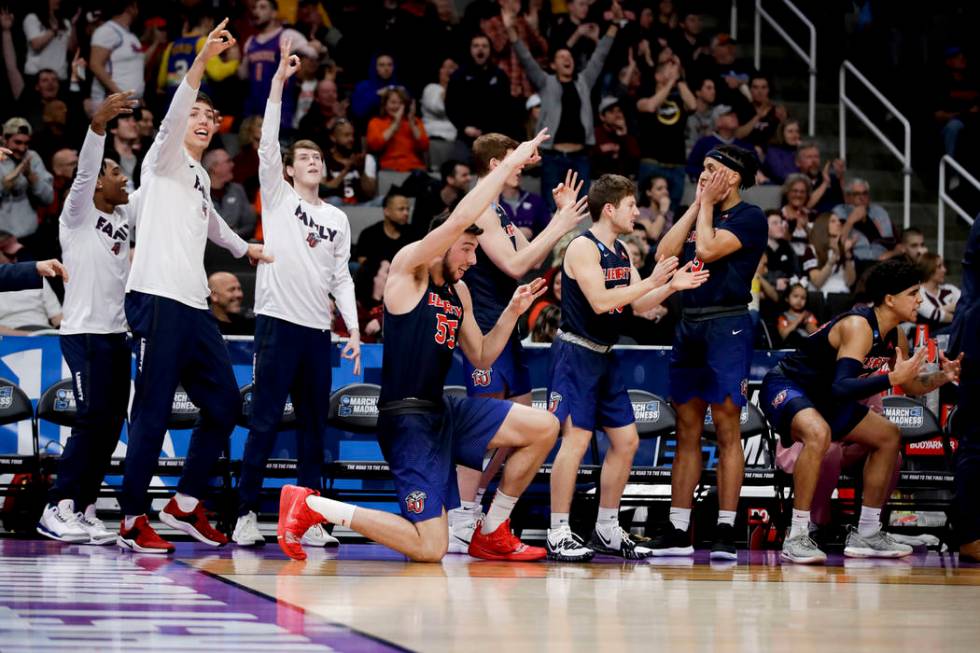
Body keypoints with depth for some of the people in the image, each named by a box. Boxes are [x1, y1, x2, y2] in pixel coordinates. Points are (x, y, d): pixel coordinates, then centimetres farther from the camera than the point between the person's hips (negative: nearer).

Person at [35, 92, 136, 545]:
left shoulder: (125, 216, 15)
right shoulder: (77, 215, -5)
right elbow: (83, 171, -21)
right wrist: (98, 123, -37)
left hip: (116, 334, 8)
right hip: (84, 332, -8)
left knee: (111, 423, 5)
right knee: (92, 420, -14)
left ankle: (84, 510, 10)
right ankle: (57, 510, -11)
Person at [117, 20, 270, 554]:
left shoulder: (201, 178, 23)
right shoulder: (165, 159, 0)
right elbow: (174, 113, -21)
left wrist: (243, 248, 54)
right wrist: (202, 60, -33)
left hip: (194, 307, 9)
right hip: (157, 299, -9)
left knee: (224, 403, 6)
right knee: (153, 411, -10)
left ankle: (185, 504, 16)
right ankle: (133, 520, -6)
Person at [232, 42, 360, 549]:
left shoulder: (337, 218, 16)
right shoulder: (277, 198, 5)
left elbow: (342, 278, 16)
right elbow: (267, 145, -9)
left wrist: (354, 329, 4)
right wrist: (279, 83, -17)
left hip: (318, 331, 4)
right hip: (278, 322, -4)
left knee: (314, 425, 5)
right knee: (265, 422, -6)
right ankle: (246, 515, -3)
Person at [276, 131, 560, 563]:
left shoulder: (459, 292, 15)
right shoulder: (408, 267, -9)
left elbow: (481, 357, 22)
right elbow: (458, 220, -24)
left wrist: (512, 312, 8)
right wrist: (509, 164, -17)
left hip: (443, 412, 9)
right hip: (407, 419, -9)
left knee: (544, 427, 3)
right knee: (430, 549, -15)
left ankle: (491, 534, 13)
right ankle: (310, 506, -3)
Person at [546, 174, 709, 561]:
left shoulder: (621, 252, 13)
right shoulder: (583, 247, -14)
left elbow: (638, 306, 15)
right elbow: (600, 301, -24)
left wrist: (672, 286, 1)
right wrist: (650, 282, -22)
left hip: (605, 357, 9)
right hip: (576, 354, -9)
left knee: (626, 441, 9)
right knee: (576, 439, -13)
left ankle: (607, 532, 17)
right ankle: (558, 535, -9)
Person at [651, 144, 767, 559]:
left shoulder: (750, 217, -4)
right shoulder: (701, 214, 19)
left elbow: (707, 250, -16)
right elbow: (665, 252, 5)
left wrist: (708, 204, -3)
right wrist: (697, 204, 6)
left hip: (727, 326, -8)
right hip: (689, 324, 8)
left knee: (727, 431, -7)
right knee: (687, 431, 8)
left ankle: (725, 530, -6)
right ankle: (678, 532, 10)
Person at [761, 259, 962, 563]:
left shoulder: (894, 337, 2)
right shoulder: (859, 327, -27)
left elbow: (911, 386, 16)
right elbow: (842, 388, -39)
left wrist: (943, 376, -2)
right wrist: (893, 378, -40)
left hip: (822, 398, 10)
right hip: (785, 387, -10)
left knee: (889, 437, 13)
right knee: (818, 433, -40)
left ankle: (866, 534, 17)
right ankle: (796, 538, -32)